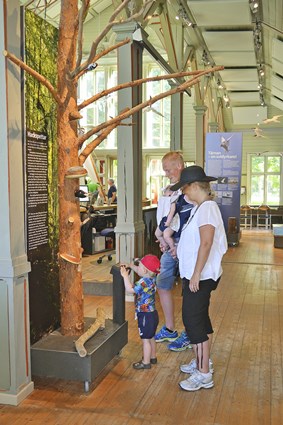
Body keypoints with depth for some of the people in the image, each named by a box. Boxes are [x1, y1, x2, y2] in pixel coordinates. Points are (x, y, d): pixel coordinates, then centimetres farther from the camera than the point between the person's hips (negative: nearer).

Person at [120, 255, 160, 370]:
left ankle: (146, 362, 12)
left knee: (145, 339, 2)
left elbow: (130, 289, -32)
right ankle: (153, 357, 36)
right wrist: (130, 266, 12)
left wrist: (125, 275, -24)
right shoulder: (152, 278, 2)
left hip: (145, 316, -9)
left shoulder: (144, 282, -25)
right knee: (151, 338, 22)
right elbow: (139, 271, 20)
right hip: (152, 313, 9)